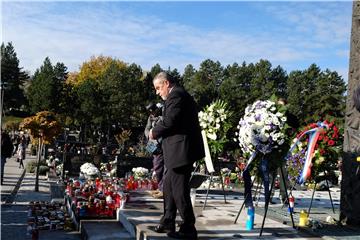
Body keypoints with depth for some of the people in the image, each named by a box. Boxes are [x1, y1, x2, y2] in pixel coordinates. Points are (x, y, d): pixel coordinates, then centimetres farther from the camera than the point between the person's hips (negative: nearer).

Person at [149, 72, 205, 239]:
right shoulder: (178, 94, 19)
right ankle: (168, 223, 30)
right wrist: (158, 131, 6)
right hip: (179, 150, 11)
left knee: (179, 189, -4)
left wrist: (155, 132, -5)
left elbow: (169, 122, -21)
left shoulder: (176, 95, -13)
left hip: (181, 150, -11)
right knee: (169, 185, 19)